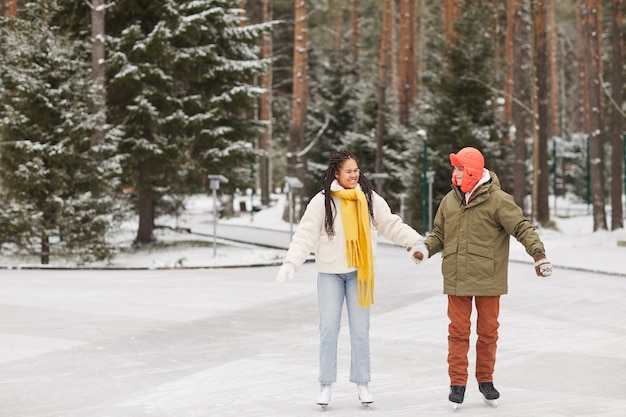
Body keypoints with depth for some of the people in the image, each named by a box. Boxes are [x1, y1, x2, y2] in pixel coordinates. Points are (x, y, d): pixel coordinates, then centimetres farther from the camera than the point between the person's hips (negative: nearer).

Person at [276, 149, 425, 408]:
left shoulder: (370, 198, 1)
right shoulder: (322, 201, -7)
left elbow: (392, 225, 4)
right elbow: (305, 235, -11)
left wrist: (417, 242, -8)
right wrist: (291, 263, -22)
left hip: (359, 272, 2)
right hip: (330, 273, -2)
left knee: (360, 329, 7)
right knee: (329, 328, 3)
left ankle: (362, 384, 16)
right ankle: (326, 385, 12)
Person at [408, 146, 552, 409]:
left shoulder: (497, 200, -8)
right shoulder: (449, 201, 6)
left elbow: (521, 227, -10)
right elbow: (440, 234, 14)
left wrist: (537, 252, -23)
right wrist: (425, 247, -5)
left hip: (488, 279, -3)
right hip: (456, 279, 3)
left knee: (488, 331, 10)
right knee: (458, 331, 4)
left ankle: (485, 379, 25)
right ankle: (457, 382, 11)